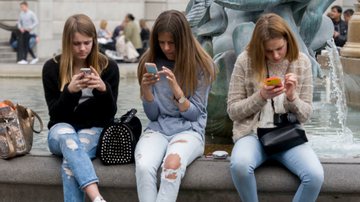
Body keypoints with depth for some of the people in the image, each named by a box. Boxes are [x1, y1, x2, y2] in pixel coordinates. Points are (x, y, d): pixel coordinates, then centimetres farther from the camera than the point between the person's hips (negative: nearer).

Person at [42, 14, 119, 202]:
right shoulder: (52, 67, -2)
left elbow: (110, 113, -2)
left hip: (94, 130, 0)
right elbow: (55, 113, -3)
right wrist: (70, 91, -23)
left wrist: (104, 89, -23)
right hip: (62, 129, 0)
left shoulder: (108, 66, -2)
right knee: (66, 135, -38)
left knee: (70, 162, -33)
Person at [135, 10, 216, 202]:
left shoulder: (201, 65, -2)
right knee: (143, 167, -32)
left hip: (189, 130, -2)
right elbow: (152, 115, 6)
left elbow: (194, 115, -3)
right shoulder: (149, 63, 5)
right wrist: (146, 90, -14)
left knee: (172, 165, -36)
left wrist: (176, 89, -20)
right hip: (157, 128, 2)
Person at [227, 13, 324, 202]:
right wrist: (261, 96, -17)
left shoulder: (301, 62, 1)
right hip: (252, 133, -1)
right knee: (239, 165, -36)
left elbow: (305, 115, 4)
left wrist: (292, 96, -16)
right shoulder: (246, 60, -5)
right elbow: (233, 111, -2)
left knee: (315, 175, -28)